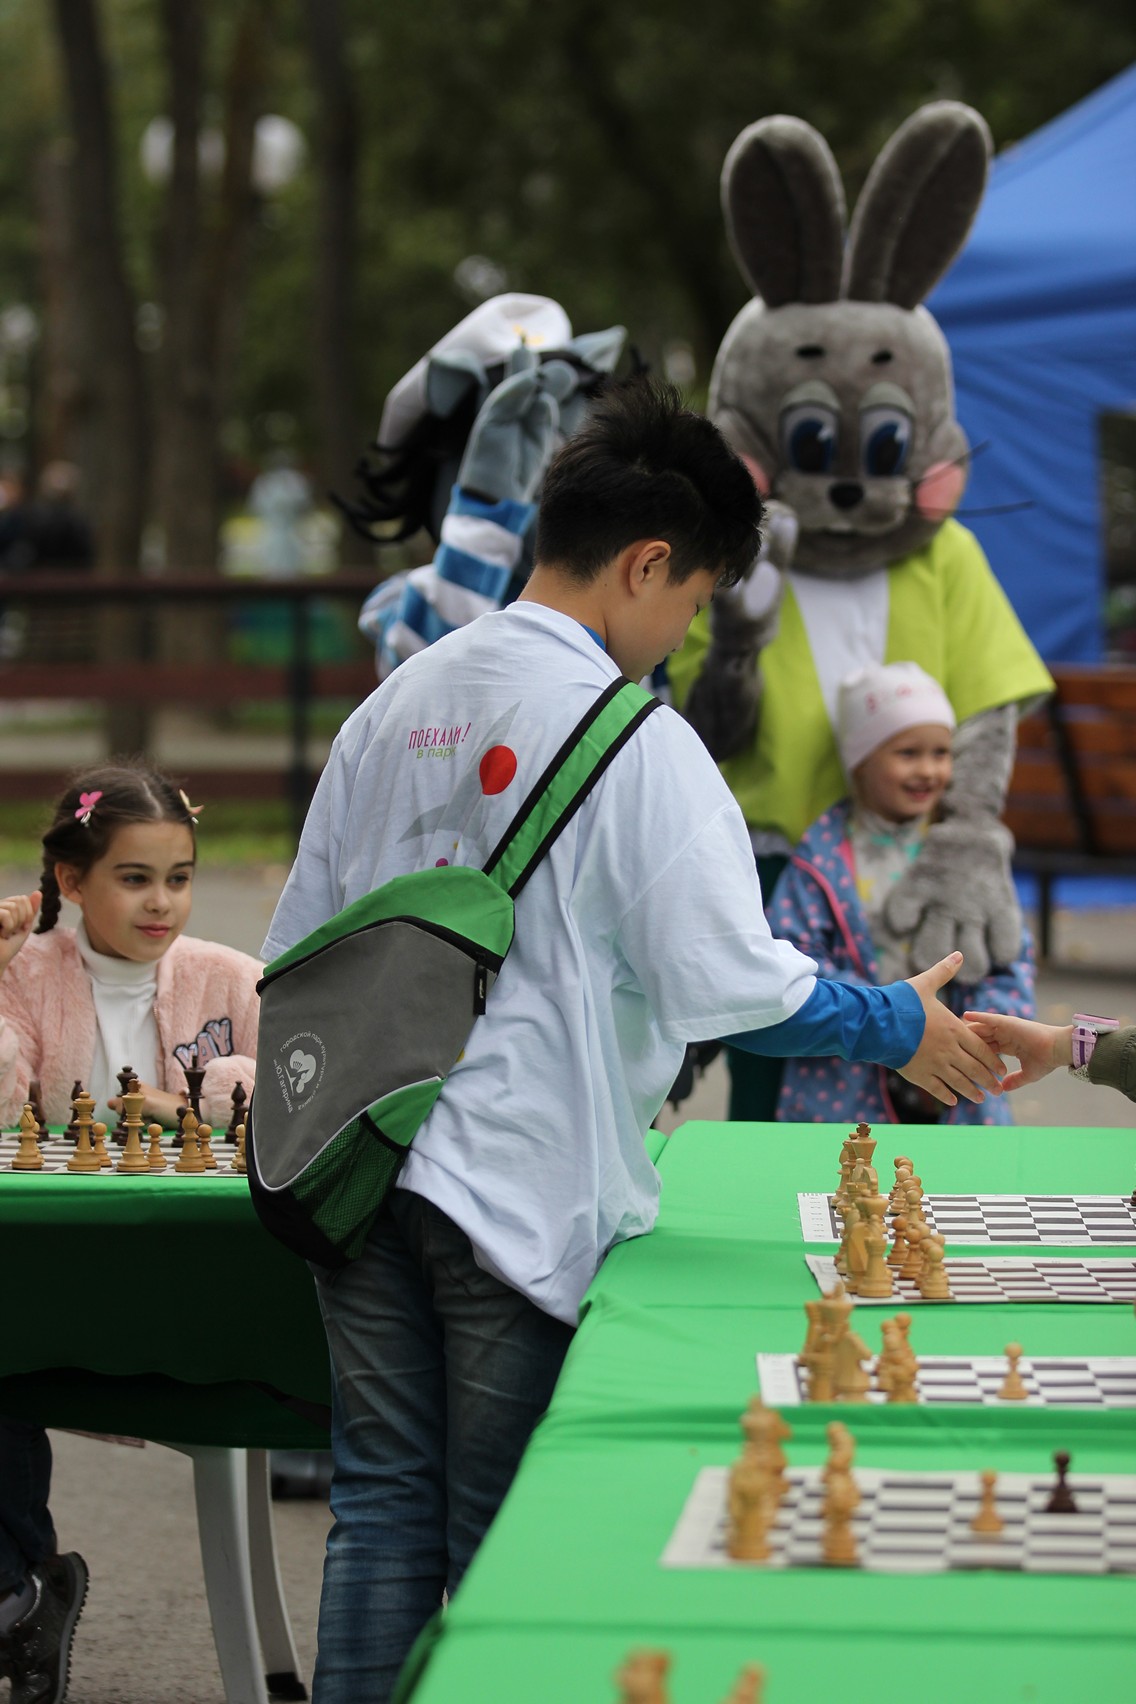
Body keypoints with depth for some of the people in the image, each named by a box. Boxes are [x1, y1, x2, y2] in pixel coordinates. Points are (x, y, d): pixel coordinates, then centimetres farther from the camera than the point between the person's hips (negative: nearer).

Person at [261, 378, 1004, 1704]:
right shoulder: (637, 744, -12)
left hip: (364, 1158, 6)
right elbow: (723, 983, -14)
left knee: (382, 1509, 11)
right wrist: (897, 1027, 0)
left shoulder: (395, 704, 10)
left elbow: (296, 945, 14)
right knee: (507, 1546, 3)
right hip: (520, 1184, -6)